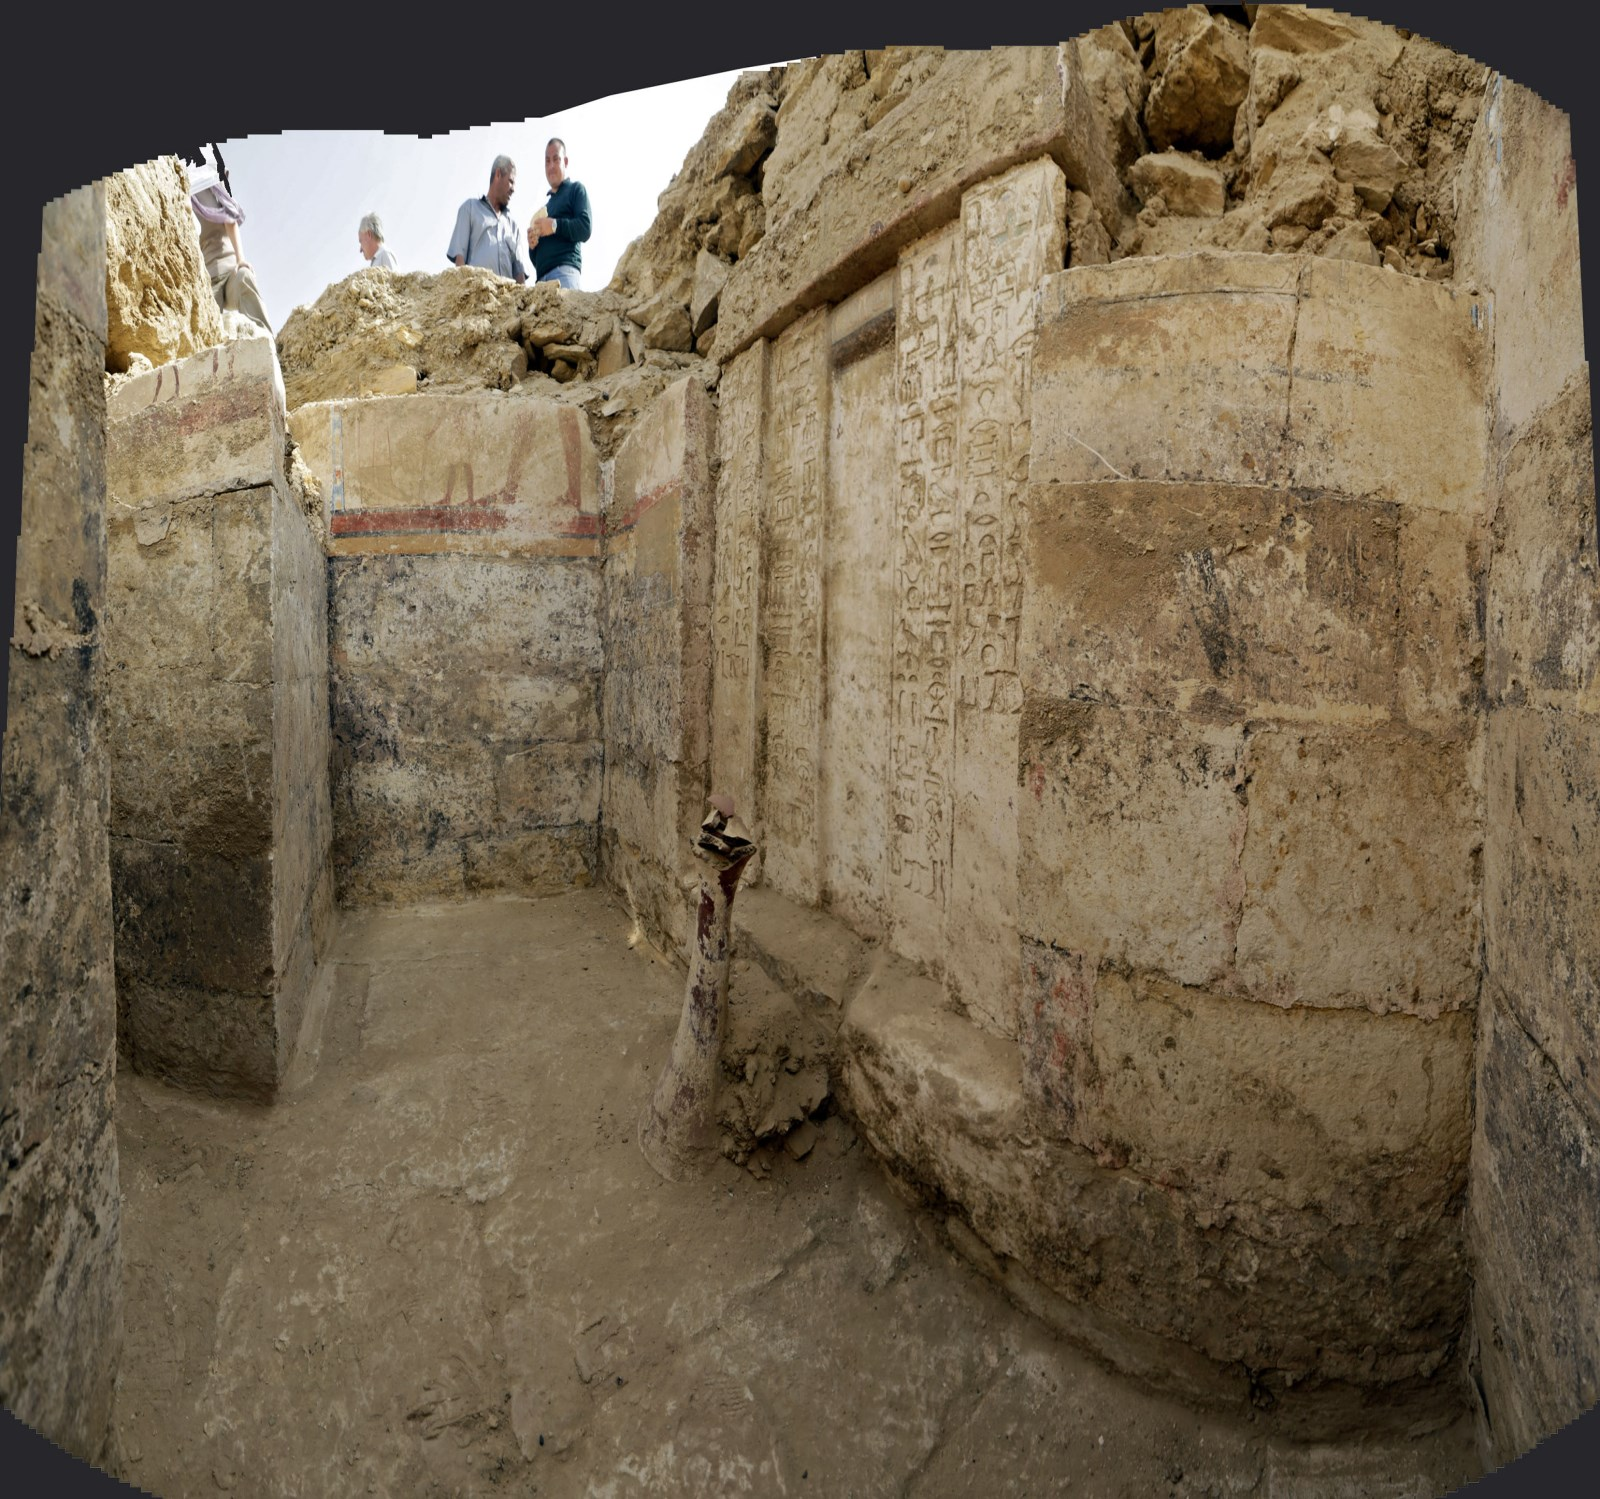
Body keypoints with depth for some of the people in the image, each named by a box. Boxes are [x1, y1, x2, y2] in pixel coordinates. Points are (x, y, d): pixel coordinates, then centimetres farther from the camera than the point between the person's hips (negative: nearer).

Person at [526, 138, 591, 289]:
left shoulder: (576, 189, 13)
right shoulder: (546, 206, 31)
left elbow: (585, 228, -5)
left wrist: (555, 226, -13)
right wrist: (532, 245, 8)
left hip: (564, 269, -6)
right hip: (542, 275, 6)